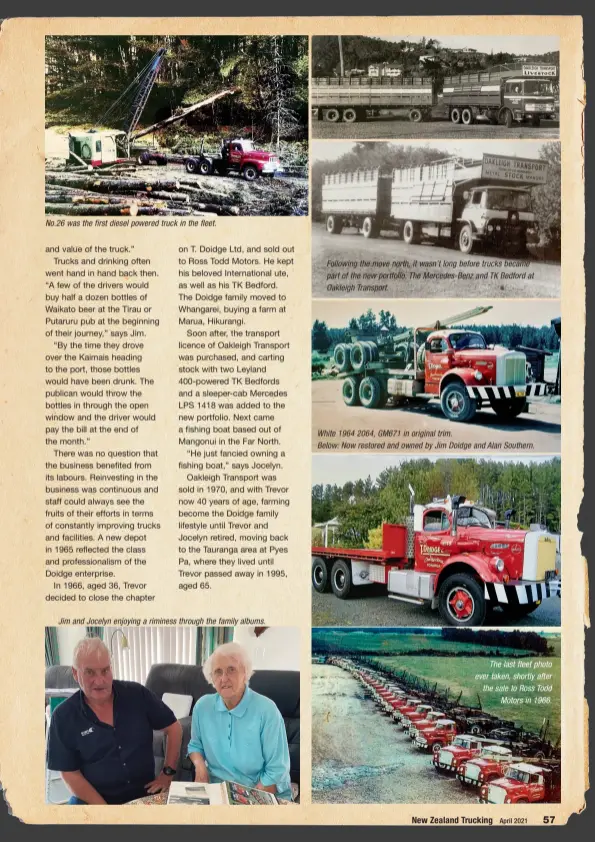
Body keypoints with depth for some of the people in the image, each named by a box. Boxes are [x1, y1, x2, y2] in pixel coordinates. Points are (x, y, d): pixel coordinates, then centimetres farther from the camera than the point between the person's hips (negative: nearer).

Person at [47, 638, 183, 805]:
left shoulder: (137, 694, -3)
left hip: (146, 795, 1)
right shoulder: (63, 717, -5)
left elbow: (173, 727, 7)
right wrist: (105, 811, -13)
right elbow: (70, 774, -5)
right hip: (92, 801, -1)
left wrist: (168, 773, 1)